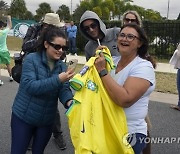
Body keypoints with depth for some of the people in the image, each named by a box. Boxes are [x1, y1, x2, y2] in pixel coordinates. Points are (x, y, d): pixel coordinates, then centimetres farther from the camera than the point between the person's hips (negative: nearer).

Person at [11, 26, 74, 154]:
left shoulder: (62, 66, -2)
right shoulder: (31, 59, -15)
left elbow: (64, 89, -12)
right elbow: (30, 86, -27)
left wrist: (69, 101, -34)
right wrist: (58, 79, -35)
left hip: (47, 120, 4)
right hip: (23, 117, -4)